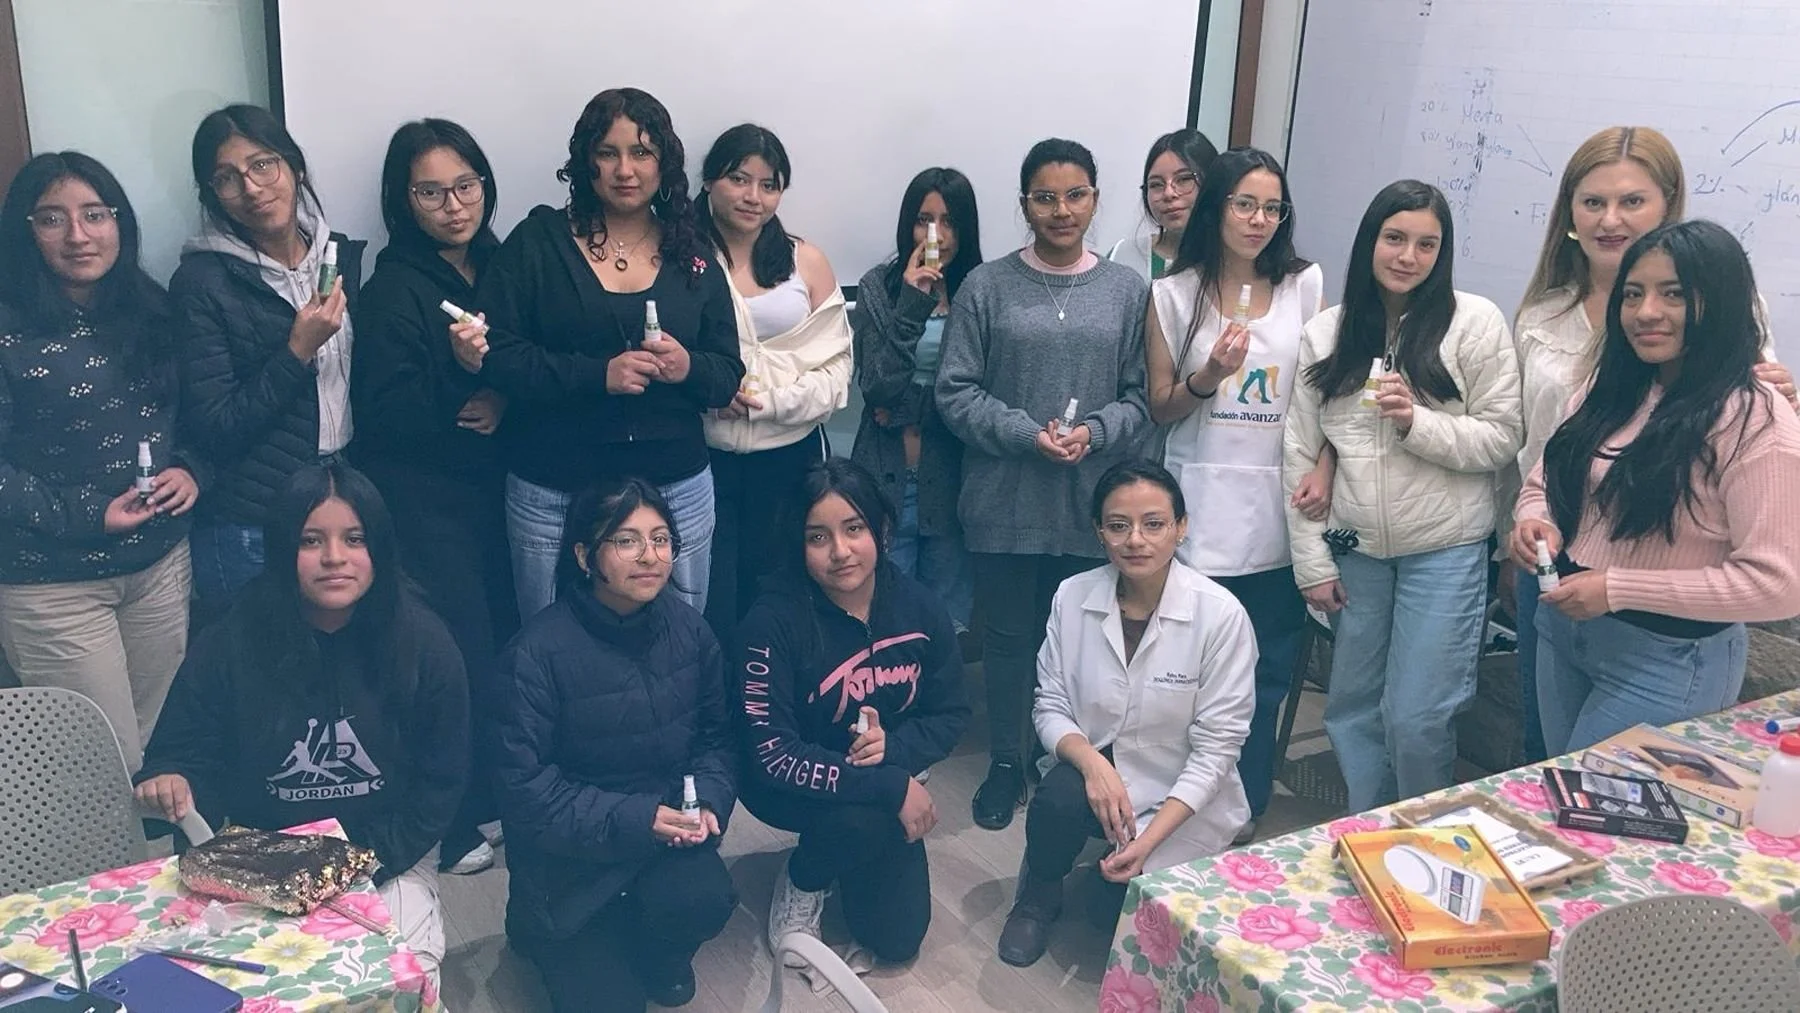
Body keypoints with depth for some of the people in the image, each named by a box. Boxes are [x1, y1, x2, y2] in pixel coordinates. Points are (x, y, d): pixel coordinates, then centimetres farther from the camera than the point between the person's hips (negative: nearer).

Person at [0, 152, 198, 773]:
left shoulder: (151, 311, 5)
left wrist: (188, 470, -3)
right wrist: (87, 516, -18)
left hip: (162, 563, 5)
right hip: (53, 586, -4)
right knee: (113, 770, 3)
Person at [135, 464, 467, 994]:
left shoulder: (423, 643, -10)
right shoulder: (230, 643, -8)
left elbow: (441, 782, -4)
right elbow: (186, 753, -2)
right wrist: (171, 781, -26)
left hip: (389, 859, 0)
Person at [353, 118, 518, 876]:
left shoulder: (496, 268, 8)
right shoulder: (394, 288, -10)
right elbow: (383, 412, -16)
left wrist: (505, 401, -6)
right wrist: (462, 372, -27)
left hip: (491, 488, 6)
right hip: (427, 505, -6)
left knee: (507, 642, 7)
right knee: (460, 658, -5)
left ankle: (501, 794, 26)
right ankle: (452, 825, 12)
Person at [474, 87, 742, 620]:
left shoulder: (692, 256, 7)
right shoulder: (537, 241, 0)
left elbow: (729, 374, 7)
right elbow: (494, 353, -9)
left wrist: (689, 368, -16)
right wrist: (597, 374, -20)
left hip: (676, 490, 2)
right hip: (551, 492, -1)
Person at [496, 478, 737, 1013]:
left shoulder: (687, 627, -5)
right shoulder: (538, 652, -20)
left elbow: (716, 737, 3)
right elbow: (525, 786, -18)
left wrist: (707, 804, -17)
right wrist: (634, 819, -25)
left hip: (667, 833, 3)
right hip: (570, 855, -3)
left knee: (702, 901, -27)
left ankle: (660, 950, 10)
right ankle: (561, 947, 27)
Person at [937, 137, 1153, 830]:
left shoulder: (1126, 290, 3)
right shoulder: (988, 286, -1)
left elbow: (1141, 397, 3)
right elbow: (956, 391, -4)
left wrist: (1094, 432, -16)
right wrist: (1027, 434, -16)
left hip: (1092, 501, 1)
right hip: (1005, 498, -1)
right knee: (1008, 635, 11)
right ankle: (1005, 763, 29)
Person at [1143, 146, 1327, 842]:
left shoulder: (1306, 285, 6)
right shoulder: (1173, 295, 3)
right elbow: (1160, 411, 5)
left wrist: (1324, 470, -7)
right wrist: (1207, 376, -13)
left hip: (1280, 516, 1)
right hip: (1200, 516, -1)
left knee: (1266, 677, 8)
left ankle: (1243, 814, 24)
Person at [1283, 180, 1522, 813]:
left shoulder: (1474, 322, -4)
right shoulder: (1324, 333, 4)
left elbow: (1503, 438, -3)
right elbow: (1300, 455, 4)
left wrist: (1418, 423, -19)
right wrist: (1312, 562, 2)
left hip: (1445, 551, -3)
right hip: (1355, 551, 4)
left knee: (1417, 718, -3)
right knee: (1352, 711, 14)